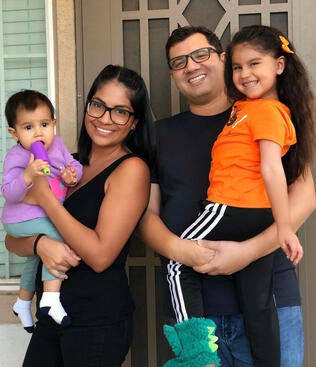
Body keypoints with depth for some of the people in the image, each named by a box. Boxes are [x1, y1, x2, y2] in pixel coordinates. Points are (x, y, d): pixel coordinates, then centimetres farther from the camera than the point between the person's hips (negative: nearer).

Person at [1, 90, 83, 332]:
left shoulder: (57, 144, -3)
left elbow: (74, 165, 3)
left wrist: (72, 174, -20)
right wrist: (27, 175, -44)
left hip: (47, 216, 8)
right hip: (22, 220, -8)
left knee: (36, 257, 25)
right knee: (56, 237, -30)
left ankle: (23, 303, 50)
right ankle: (51, 298, -27)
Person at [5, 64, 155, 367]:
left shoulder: (132, 168, -11)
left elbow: (100, 255, -19)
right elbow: (12, 239, 6)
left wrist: (43, 195, -15)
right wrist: (41, 244, -17)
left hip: (98, 321, -6)